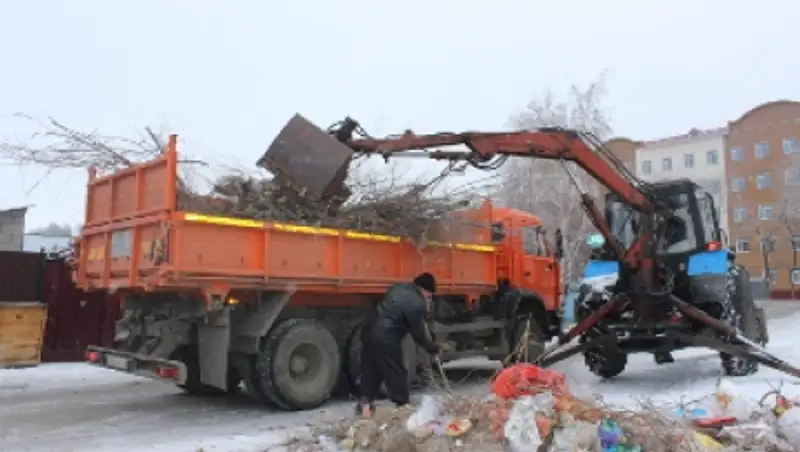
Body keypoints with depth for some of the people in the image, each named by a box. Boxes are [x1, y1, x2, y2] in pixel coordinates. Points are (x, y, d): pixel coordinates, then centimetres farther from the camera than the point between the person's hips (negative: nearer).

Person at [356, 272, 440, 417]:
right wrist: (432, 347, 10)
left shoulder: (400, 288, 12)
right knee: (396, 374, 5)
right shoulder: (417, 304, -13)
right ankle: (402, 406, 14)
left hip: (370, 332, 8)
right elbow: (418, 333, -6)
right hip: (386, 339, -8)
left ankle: (365, 402, 23)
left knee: (371, 370, 18)